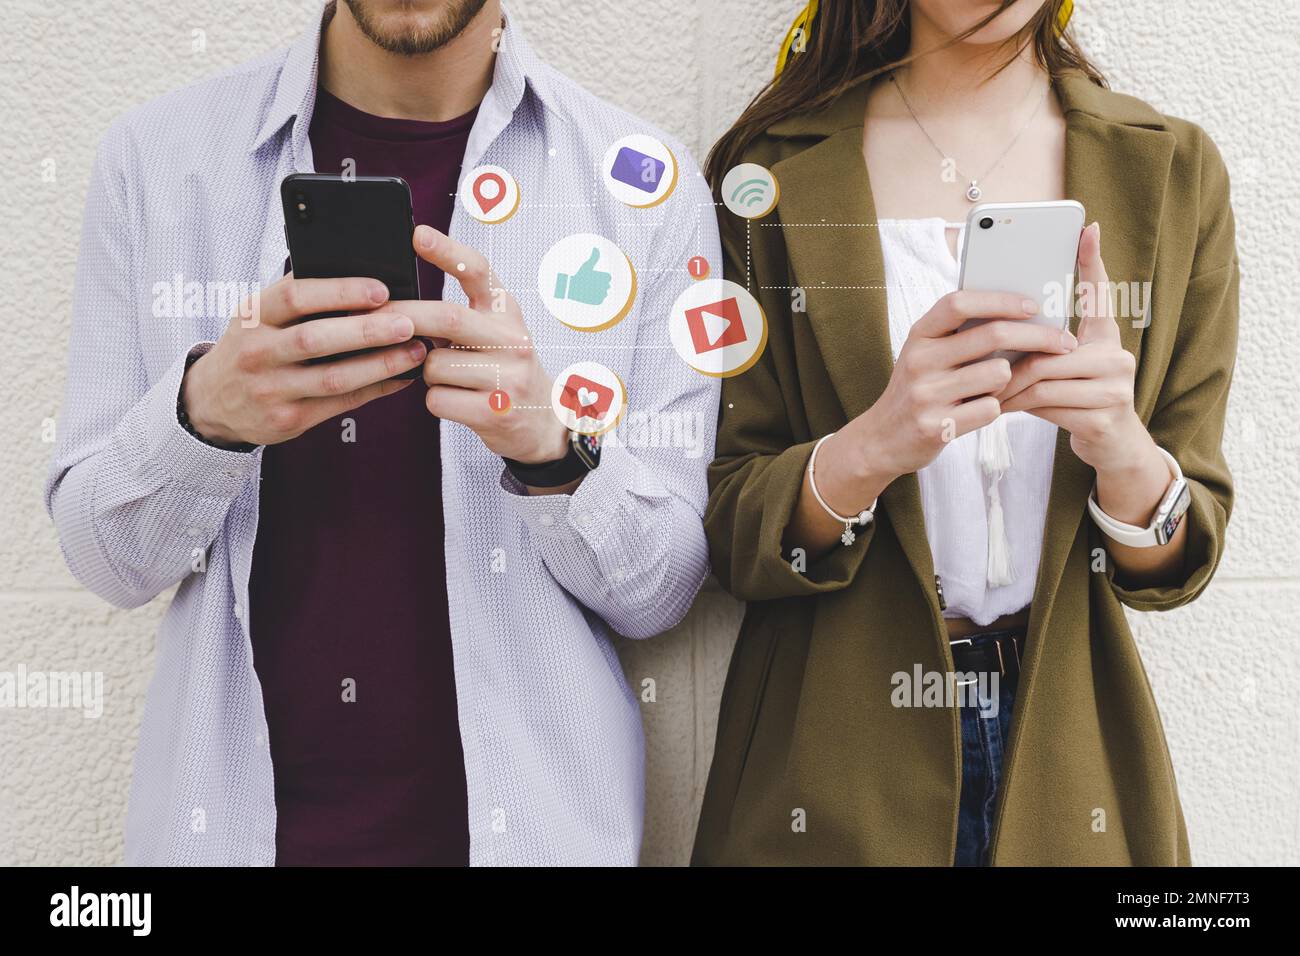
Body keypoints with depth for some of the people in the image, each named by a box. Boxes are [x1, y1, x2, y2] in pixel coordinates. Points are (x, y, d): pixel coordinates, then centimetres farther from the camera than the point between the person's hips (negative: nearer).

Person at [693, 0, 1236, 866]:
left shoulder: (1176, 173, -1)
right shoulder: (774, 169, -5)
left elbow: (1183, 555, -1)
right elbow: (726, 531, -8)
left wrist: (1122, 450, -22)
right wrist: (874, 446, -27)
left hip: (1066, 760, 2)